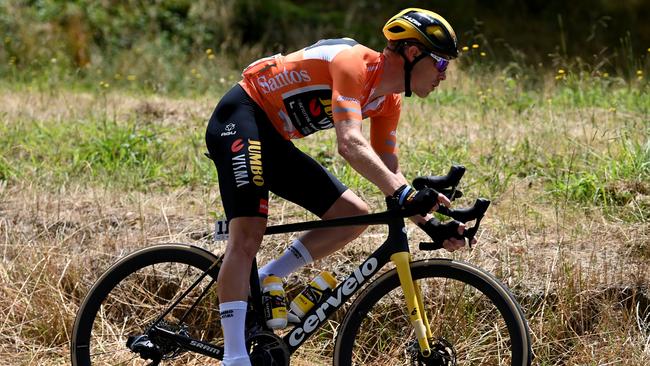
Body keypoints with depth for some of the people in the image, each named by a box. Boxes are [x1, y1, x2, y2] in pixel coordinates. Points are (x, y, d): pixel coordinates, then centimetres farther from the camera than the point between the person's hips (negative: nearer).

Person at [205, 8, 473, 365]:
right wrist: (406, 195, -46)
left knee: (354, 215, 1)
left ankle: (262, 283, 4)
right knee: (248, 235, -22)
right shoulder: (354, 64, -25)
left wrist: (428, 222, -5)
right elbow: (350, 144, -38)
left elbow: (388, 172, 8)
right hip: (240, 118, -10)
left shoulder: (388, 100, 5)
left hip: (275, 141, 10)